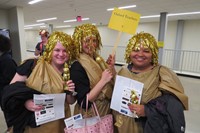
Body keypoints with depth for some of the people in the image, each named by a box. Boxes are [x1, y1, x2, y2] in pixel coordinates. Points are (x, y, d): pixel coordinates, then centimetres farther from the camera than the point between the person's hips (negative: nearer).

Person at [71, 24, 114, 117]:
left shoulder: (98, 59, -3)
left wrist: (111, 67, -9)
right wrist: (103, 81, -27)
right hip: (89, 116, -6)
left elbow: (111, 85, 5)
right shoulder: (77, 67, -21)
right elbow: (84, 101, -24)